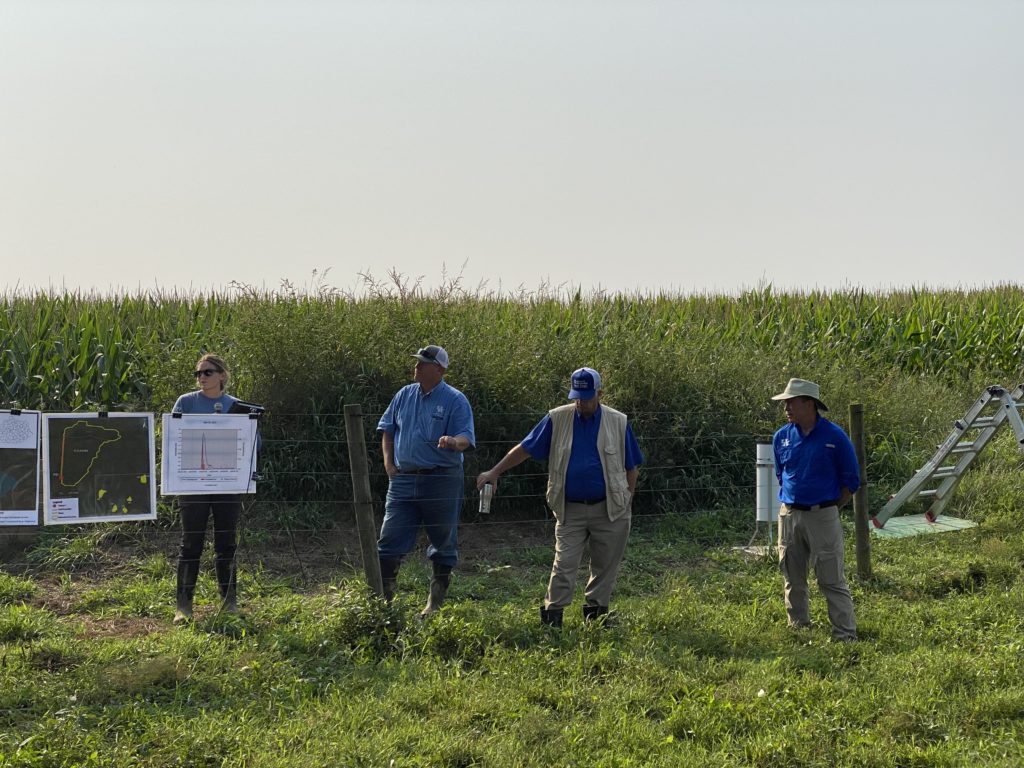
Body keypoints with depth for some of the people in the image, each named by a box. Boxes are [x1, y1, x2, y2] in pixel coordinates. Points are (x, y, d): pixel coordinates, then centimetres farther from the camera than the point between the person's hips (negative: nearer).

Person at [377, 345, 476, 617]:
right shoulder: (404, 395, 9)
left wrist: (453, 442, -35)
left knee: (443, 543, 6)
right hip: (403, 479, 4)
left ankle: (436, 602, 19)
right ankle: (383, 597, 5)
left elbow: (466, 437, -12)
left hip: (441, 480, -4)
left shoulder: (455, 400, -5)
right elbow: (387, 429, 18)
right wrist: (388, 462, 6)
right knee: (390, 538, -1)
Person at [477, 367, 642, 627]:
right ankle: (551, 619, -4)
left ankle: (596, 613, 21)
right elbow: (524, 449, 3)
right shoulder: (557, 419, 0)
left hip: (609, 509, 1)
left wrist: (627, 503, 3)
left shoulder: (619, 423, 1)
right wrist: (494, 472, -4)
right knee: (564, 564, -7)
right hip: (570, 509, 0)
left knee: (605, 566, 7)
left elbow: (631, 467, 8)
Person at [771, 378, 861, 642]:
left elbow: (851, 480, 0)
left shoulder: (834, 436, -8)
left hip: (823, 516, -5)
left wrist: (829, 508, 1)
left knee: (832, 580, -5)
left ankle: (845, 635, -2)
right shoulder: (782, 437, 5)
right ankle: (798, 629, 23)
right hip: (789, 515, 5)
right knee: (793, 580, 11)